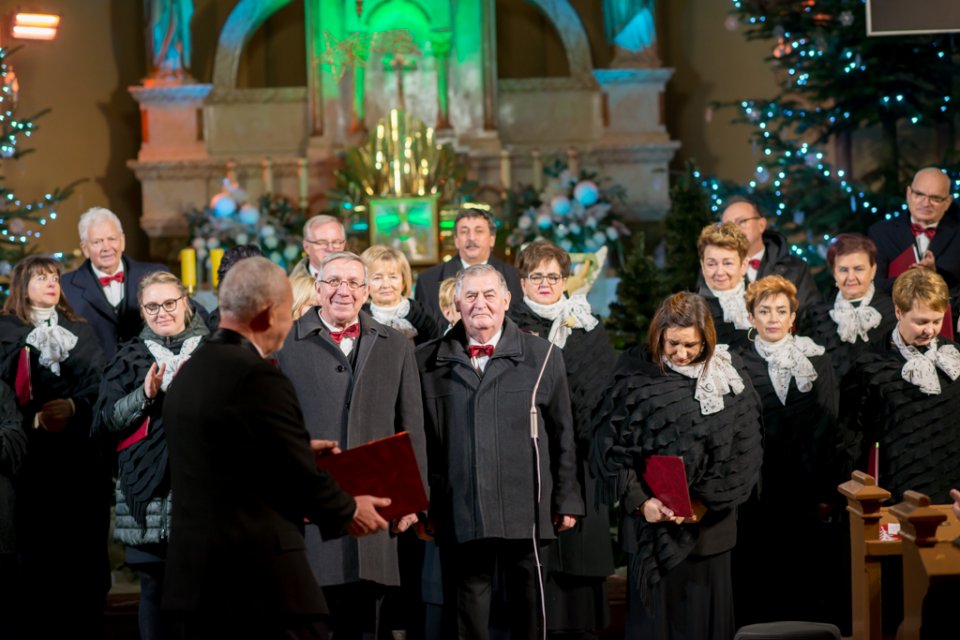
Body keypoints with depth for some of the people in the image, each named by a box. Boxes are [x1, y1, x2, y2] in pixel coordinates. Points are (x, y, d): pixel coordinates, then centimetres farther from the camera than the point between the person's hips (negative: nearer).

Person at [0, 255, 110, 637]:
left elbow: (98, 384, 5)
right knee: (38, 545, -6)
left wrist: (73, 407, -15)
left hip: (80, 451, 3)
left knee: (83, 544, -1)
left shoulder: (81, 331, 17)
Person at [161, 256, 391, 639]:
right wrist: (350, 511, 5)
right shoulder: (258, 376, -16)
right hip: (259, 579, -9)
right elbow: (300, 480, -12)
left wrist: (300, 450, 25)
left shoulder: (189, 373, 11)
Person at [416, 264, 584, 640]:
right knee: (465, 607, 4)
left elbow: (562, 437, 7)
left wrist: (567, 502, 3)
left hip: (526, 512, 0)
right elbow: (419, 439, 8)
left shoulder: (541, 356, 7)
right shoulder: (429, 362, 8)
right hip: (459, 516, 1)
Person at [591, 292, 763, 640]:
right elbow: (608, 448, -4)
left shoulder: (729, 380, 0)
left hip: (709, 529, 1)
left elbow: (744, 457, 0)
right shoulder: (635, 376, -5)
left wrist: (706, 503, -10)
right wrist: (640, 501, -14)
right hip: (650, 523, -1)